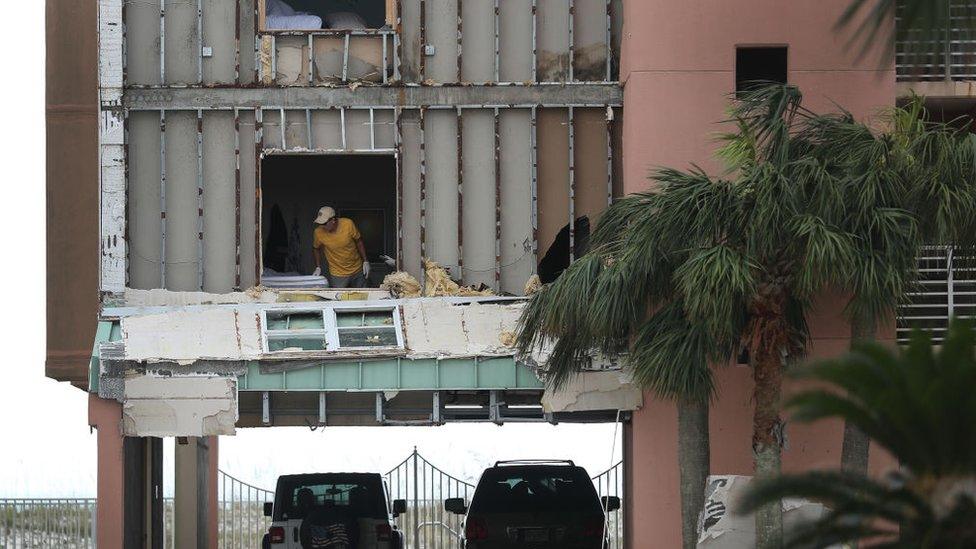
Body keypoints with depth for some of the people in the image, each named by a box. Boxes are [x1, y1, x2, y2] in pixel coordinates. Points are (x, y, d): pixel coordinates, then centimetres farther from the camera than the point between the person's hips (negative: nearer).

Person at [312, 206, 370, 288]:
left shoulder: (348, 225, -18)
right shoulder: (318, 233, -17)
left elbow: (359, 241, -3)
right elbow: (316, 249, 4)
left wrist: (365, 262, -3)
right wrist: (318, 268, -2)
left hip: (357, 271, 1)